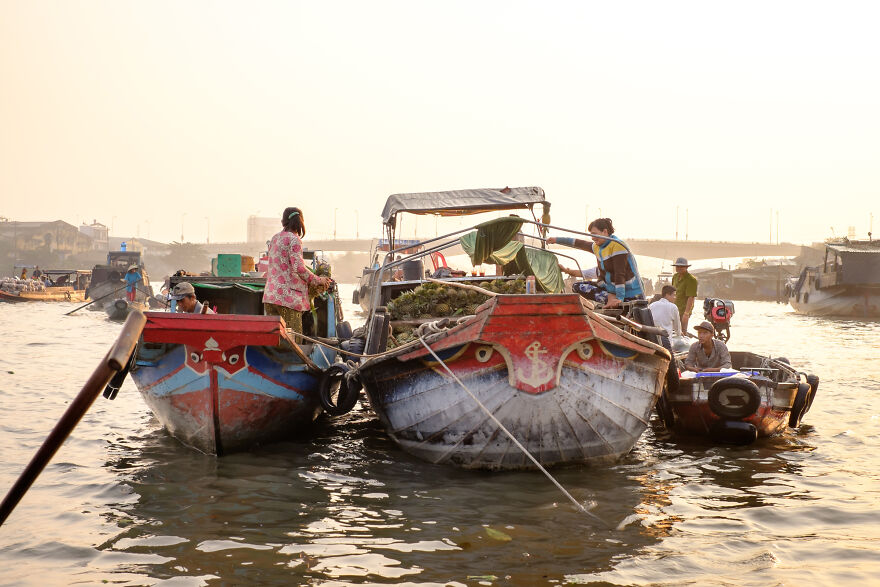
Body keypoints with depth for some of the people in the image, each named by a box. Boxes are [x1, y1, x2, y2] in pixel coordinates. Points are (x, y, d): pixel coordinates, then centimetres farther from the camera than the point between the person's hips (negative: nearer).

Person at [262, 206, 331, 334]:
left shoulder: (274, 239, 17)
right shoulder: (294, 239, -7)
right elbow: (298, 268, -18)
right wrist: (318, 280, -5)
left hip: (269, 296, 8)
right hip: (288, 297, -8)